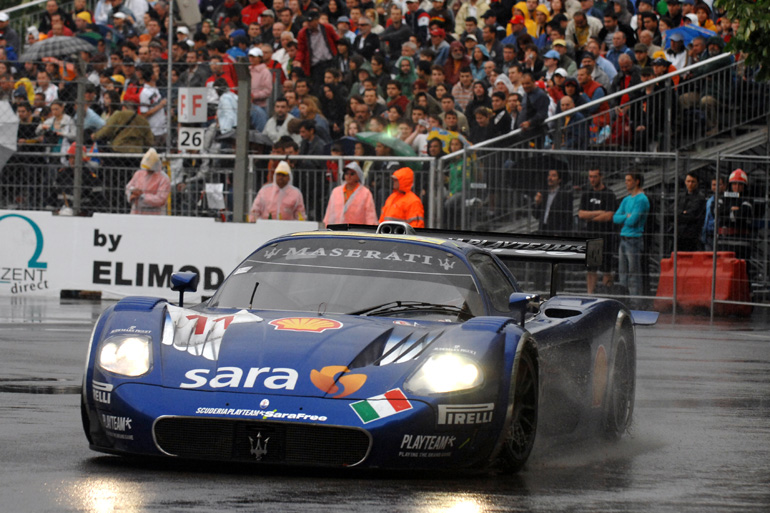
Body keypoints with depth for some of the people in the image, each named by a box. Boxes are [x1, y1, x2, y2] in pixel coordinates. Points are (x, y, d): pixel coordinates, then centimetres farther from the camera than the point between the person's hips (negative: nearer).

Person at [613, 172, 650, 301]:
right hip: (624, 238, 9)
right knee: (622, 274, 10)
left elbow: (632, 221, -18)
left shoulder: (641, 200, -10)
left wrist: (623, 219, 1)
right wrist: (627, 216, -5)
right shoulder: (626, 200, 18)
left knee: (634, 275, -7)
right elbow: (615, 218, 10)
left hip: (635, 239, -9)